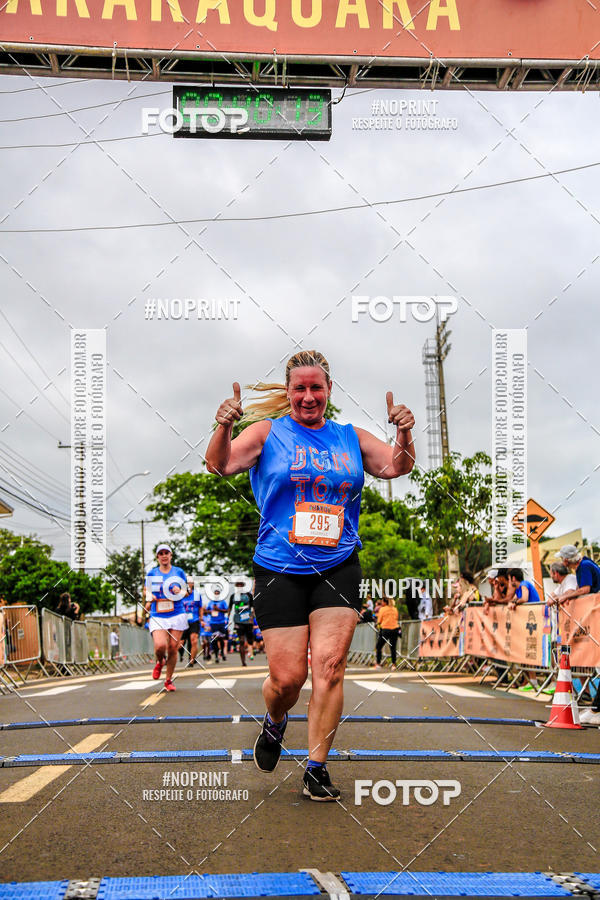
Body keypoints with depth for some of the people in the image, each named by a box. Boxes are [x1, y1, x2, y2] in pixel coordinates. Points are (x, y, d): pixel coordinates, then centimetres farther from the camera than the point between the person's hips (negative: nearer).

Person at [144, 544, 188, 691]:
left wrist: (179, 591, -8)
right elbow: (147, 591, 17)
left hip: (177, 615, 1)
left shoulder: (179, 572, 8)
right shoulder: (151, 574, 9)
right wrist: (149, 598, -5)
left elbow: (185, 590, 15)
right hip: (158, 616, -1)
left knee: (173, 649, -2)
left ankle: (168, 680, 15)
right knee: (160, 646, -21)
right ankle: (159, 662, 15)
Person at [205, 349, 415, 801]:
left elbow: (396, 467, 9)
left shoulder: (350, 437, 12)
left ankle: (317, 769, 2)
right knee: (287, 678, -3)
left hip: (338, 568, 2)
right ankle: (275, 723, 33)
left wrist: (404, 434, -11)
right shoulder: (268, 432, 3)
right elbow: (220, 465, -8)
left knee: (330, 665, -10)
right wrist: (224, 428, -29)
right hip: (279, 571, -2)